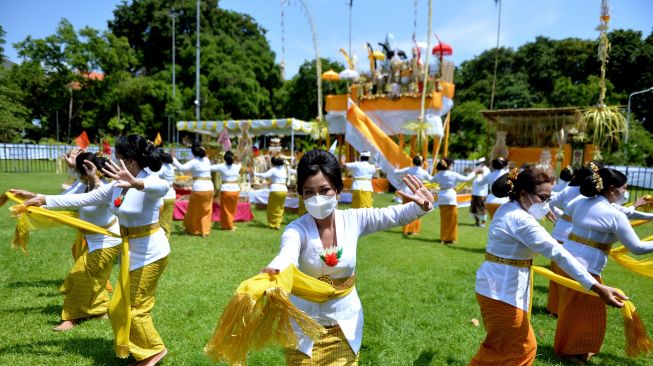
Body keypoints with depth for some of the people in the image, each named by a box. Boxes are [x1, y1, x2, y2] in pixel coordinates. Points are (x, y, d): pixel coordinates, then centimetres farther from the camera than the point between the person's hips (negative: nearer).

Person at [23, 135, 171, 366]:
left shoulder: (150, 181, -22)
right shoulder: (118, 185, 2)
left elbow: (163, 188, -47)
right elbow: (84, 199, 7)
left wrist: (137, 184, -66)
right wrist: (43, 200, 5)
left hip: (150, 252, -9)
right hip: (131, 252, 9)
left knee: (135, 308, 2)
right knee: (121, 307, 19)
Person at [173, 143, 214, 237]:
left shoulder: (194, 162, -8)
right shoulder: (207, 160, 9)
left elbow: (182, 167, -18)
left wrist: (173, 159, -12)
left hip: (198, 188, -5)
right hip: (209, 188, 5)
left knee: (194, 211, 12)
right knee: (206, 211, 10)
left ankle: (193, 230, 25)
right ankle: (205, 231, 9)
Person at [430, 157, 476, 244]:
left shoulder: (438, 174, 6)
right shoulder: (453, 174, -6)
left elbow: (431, 180, 24)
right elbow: (467, 179, 0)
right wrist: (474, 172, 14)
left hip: (441, 197, 5)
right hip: (450, 196, -5)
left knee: (444, 219, 13)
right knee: (451, 219, 4)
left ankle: (443, 237, 18)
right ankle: (450, 238, 7)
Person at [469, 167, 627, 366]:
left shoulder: (507, 210, 8)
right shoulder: (521, 220, -23)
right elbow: (559, 254, -28)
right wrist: (597, 287, -29)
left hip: (494, 285, 10)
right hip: (502, 290, -10)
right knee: (520, 348, 7)